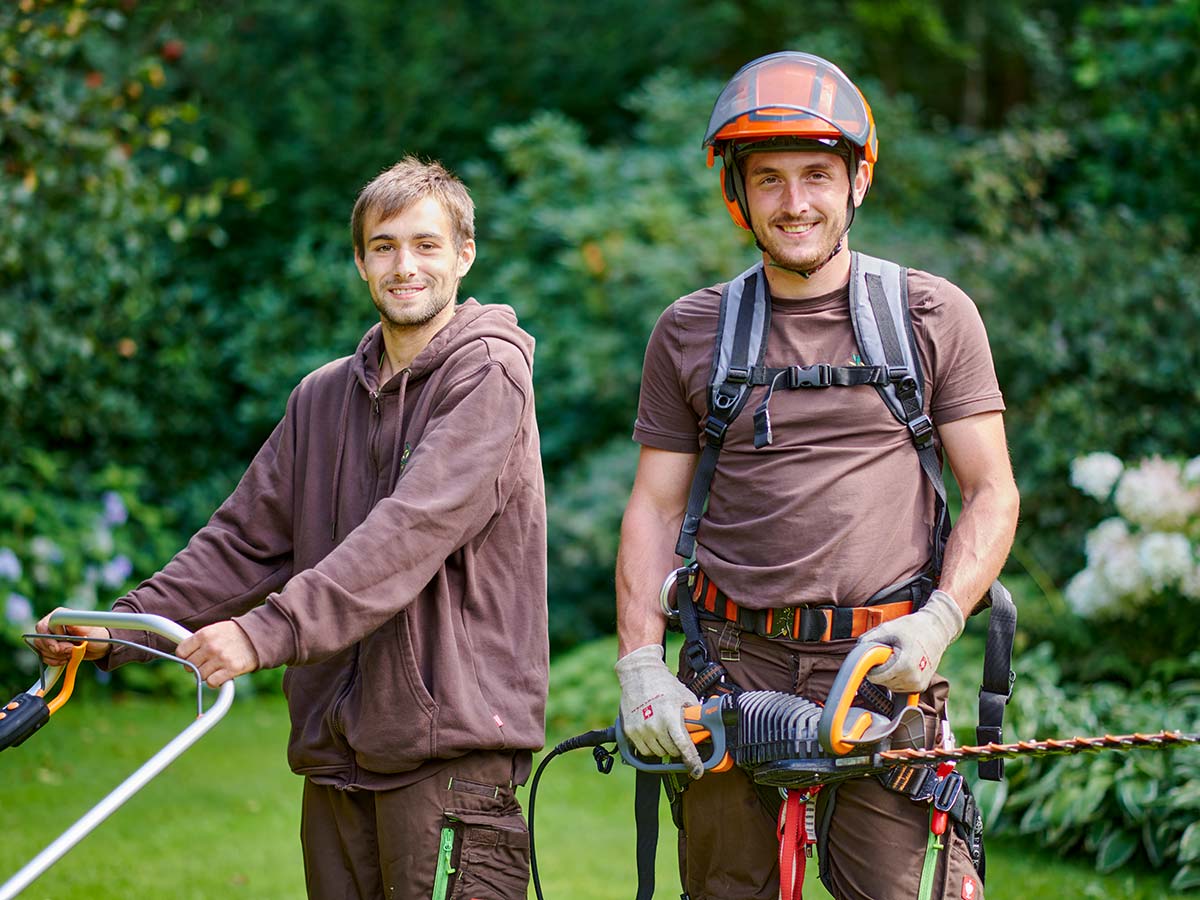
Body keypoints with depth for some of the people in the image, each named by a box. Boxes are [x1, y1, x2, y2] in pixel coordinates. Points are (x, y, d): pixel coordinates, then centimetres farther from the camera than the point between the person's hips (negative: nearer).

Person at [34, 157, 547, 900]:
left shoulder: (489, 373, -6)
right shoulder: (324, 397, 16)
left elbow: (412, 531, -19)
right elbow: (247, 540, 15)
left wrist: (267, 631, -28)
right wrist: (117, 627, 2)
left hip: (453, 747, -6)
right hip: (338, 755, 6)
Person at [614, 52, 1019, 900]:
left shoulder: (935, 315, 6)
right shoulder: (690, 331, 11)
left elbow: (993, 493, 6)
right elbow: (654, 507, 11)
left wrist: (939, 620, -10)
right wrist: (641, 662, -1)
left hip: (880, 668, -2)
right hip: (733, 669, 2)